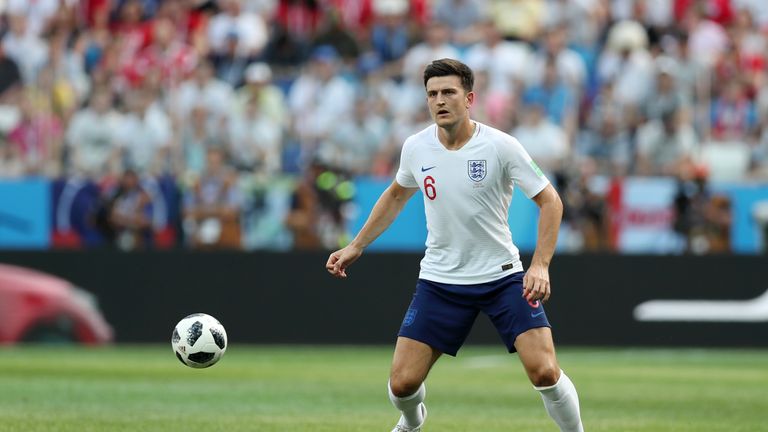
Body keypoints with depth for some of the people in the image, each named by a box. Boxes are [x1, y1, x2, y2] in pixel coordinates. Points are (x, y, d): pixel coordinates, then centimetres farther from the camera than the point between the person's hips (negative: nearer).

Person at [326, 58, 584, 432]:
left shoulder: (500, 146, -14)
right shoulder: (416, 148, -3)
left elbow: (550, 201, -10)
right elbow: (396, 195, 19)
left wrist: (540, 264, -21)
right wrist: (356, 246, 17)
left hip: (502, 275, -3)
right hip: (440, 280, 3)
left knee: (544, 371, -19)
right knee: (402, 383, -4)